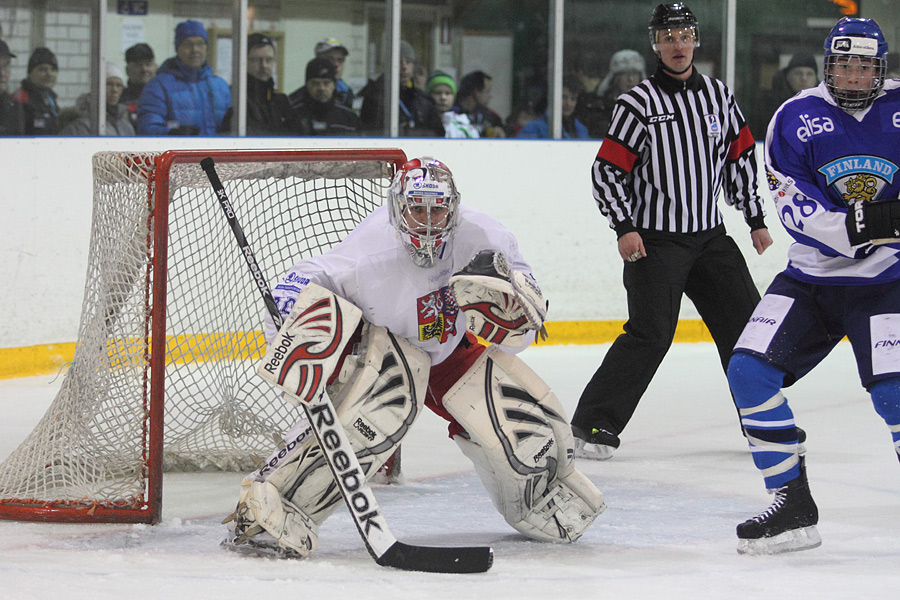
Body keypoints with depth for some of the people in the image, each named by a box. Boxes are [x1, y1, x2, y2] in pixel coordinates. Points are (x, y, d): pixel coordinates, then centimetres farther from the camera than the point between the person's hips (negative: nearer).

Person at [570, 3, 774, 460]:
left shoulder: (718, 96, 8)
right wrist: (624, 228, -17)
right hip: (655, 241, -5)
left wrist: (756, 220, 13)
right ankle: (593, 425, -10)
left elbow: (741, 158, 16)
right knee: (650, 334, -16)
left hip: (711, 236, 5)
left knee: (747, 327, 4)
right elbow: (607, 169, -8)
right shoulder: (638, 103, -7)